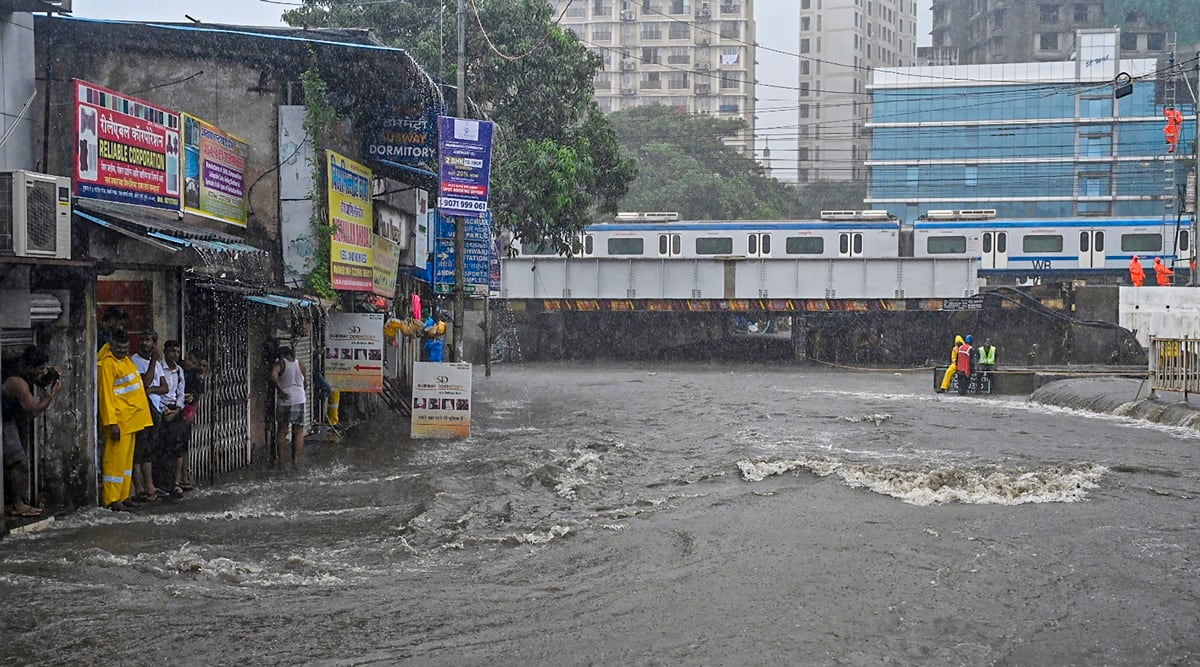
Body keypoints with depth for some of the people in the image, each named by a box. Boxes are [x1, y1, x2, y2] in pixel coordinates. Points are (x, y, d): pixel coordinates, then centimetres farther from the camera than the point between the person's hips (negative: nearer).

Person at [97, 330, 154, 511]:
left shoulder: (126, 360, 15)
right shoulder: (107, 364, -13)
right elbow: (106, 395, -17)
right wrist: (112, 423, -21)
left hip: (131, 420, 9)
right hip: (118, 421, -9)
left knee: (127, 460, 12)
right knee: (116, 459, -7)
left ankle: (123, 497, 18)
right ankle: (111, 500, -4)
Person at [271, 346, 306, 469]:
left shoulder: (280, 364, -4)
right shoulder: (300, 365, 7)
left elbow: (273, 375, -25)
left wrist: (279, 389, -17)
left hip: (284, 400, -1)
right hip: (299, 400, 2)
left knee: (282, 430, 11)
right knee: (298, 431, 6)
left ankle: (281, 460, 12)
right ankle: (296, 460, 2)